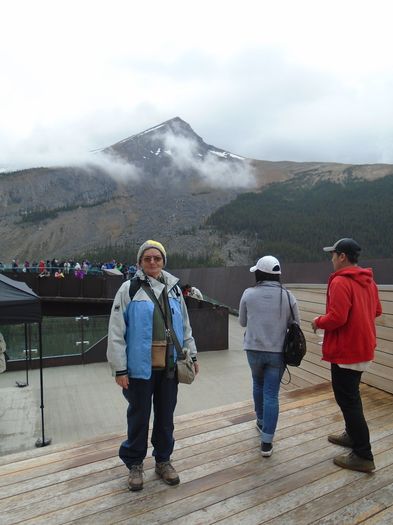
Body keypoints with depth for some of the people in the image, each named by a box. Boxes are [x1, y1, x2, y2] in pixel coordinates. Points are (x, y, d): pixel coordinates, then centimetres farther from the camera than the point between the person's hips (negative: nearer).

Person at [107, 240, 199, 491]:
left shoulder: (173, 288, 6)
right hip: (140, 367, -4)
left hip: (169, 366, 4)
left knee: (166, 416, 16)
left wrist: (192, 355, 13)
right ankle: (135, 464, 33)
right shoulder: (129, 289, -8)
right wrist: (119, 369, -11)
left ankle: (163, 460, 38)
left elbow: (185, 326, 14)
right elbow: (116, 332, -9)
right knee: (139, 417, 11)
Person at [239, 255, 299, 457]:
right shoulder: (287, 296, -8)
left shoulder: (248, 294, -8)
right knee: (271, 394, 6)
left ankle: (261, 421, 44)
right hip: (277, 352, -1)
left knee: (258, 384, 25)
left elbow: (242, 322, 4)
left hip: (254, 350, 1)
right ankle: (266, 442, 8)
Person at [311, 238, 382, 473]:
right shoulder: (368, 280, 8)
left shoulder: (340, 281, -21)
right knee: (351, 396, 23)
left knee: (348, 401, 0)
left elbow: (337, 318, -27)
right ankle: (353, 435, 38)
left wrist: (318, 322, -10)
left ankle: (363, 456, 8)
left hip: (346, 351, -9)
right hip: (363, 348, 10)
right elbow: (376, 311, 17)